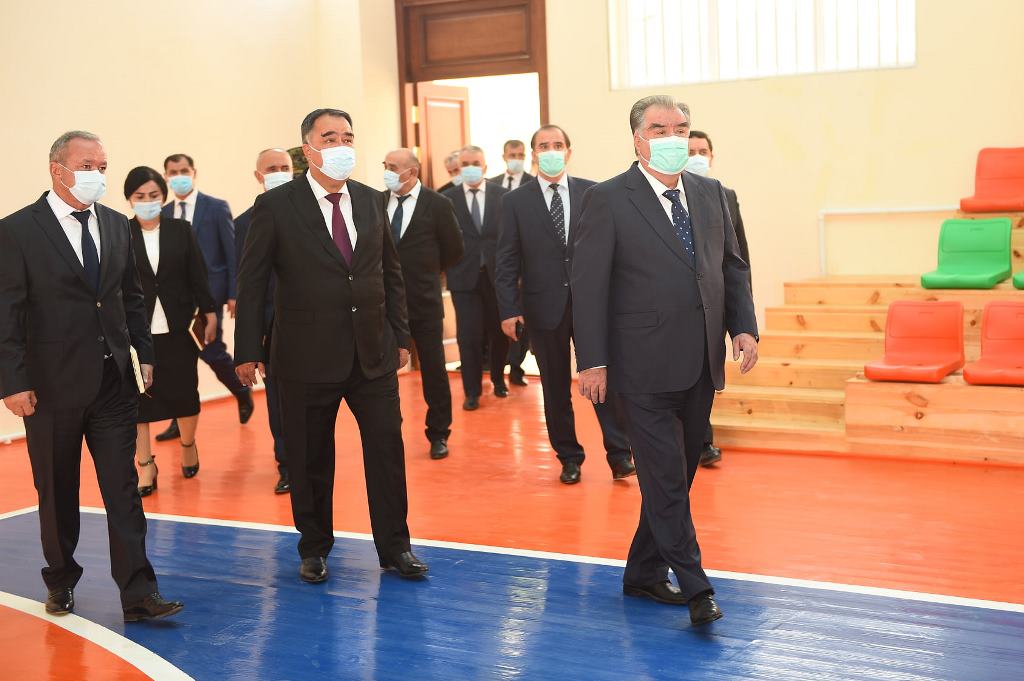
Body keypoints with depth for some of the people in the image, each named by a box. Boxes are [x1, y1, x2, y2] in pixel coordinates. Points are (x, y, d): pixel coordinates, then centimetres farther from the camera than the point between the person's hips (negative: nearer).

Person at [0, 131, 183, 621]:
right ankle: (60, 583, 30)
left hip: (114, 379, 4)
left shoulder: (116, 225, 8)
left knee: (123, 489, 1)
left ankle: (137, 595, 3)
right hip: (52, 383, -3)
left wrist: (144, 352, 9)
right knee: (57, 492, 12)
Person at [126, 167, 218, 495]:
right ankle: (145, 465, 15)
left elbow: (197, 276, 6)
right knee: (137, 397, 3)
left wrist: (209, 314, 5)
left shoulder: (181, 231, 3)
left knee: (185, 392, 6)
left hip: (177, 329, 1)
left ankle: (188, 444, 35)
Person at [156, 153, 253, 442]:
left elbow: (232, 253, -4)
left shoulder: (217, 207, -2)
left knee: (211, 351, -6)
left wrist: (233, 294, -9)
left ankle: (242, 393, 22)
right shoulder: (163, 213, 11)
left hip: (208, 291, -4)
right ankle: (181, 421, 11)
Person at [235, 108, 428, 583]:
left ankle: (394, 546, 19)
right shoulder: (276, 206, -5)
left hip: (373, 353, 3)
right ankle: (314, 548, 27)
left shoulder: (372, 201, 8)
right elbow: (251, 283, -4)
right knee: (310, 459, 8)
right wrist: (248, 351, -7)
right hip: (307, 357, -3)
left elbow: (391, 272, 14)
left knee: (387, 448, 4)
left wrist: (400, 336, 11)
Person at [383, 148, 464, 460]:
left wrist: (426, 271, 9)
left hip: (424, 302, -2)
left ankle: (438, 434, 20)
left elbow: (454, 250, 2)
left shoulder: (437, 205, -5)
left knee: (434, 369, 7)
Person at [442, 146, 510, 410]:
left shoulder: (503, 195, 3)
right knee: (469, 336, -1)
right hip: (464, 277, -1)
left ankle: (498, 379, 33)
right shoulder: (447, 199, 1)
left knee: (499, 332, 11)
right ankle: (472, 391, 11)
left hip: (497, 275, 1)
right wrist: (447, 266, -5)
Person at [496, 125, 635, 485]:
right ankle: (569, 457, 22)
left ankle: (620, 454, 7)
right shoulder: (516, 201, 2)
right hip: (545, 306, 0)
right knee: (556, 387, 9)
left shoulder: (592, 193, 3)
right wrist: (509, 309, -7)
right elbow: (507, 262, 0)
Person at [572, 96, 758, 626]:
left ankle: (645, 573, 28)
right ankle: (694, 587, 5)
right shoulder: (608, 200, -6)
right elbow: (587, 284, -8)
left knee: (676, 476, 14)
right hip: (645, 368, -6)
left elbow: (732, 267, 16)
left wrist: (744, 326, 0)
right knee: (665, 478, -4)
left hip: (700, 366, 6)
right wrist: (592, 361, -13)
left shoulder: (711, 194, 11)